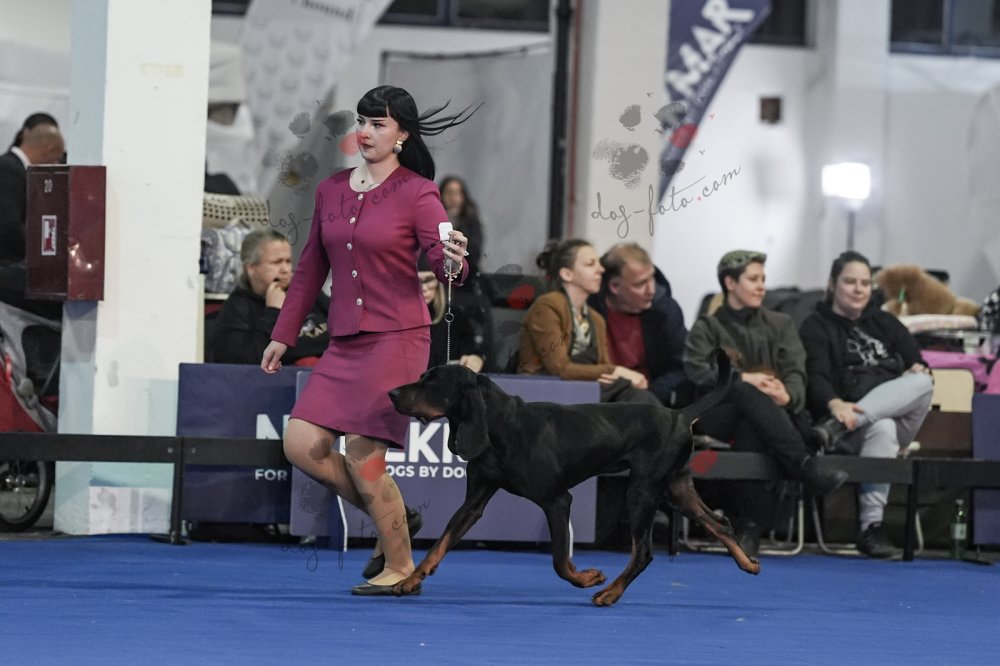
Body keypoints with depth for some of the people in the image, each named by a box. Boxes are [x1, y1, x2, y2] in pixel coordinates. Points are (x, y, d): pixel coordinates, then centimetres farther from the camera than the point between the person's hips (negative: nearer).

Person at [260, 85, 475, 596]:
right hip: (344, 343, 6)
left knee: (362, 455, -11)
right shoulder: (331, 191, 11)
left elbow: (443, 259, -14)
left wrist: (453, 262, -38)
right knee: (302, 445, -3)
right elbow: (310, 270, 20)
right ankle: (389, 519, 16)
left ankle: (400, 566, 5)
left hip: (397, 338, -6)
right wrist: (283, 335, 21)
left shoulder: (416, 193, -5)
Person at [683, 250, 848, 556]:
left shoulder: (779, 324, 27)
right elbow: (696, 370, -2)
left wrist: (787, 395, -17)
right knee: (747, 393, -37)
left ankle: (749, 525, -47)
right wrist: (745, 378, -15)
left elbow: (795, 372, 8)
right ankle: (805, 467, -48)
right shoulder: (707, 328, 20)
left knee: (751, 428, -37)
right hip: (718, 416, -1)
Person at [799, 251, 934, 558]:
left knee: (921, 383, -30)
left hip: (897, 413, 4)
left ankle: (834, 430, -42)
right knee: (881, 430, -39)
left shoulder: (885, 323, 27)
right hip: (850, 417, -4)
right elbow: (816, 378, -8)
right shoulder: (816, 327, 10)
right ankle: (871, 527, -46)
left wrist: (919, 369, -11)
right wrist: (835, 404, -32)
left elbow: (917, 362, 17)